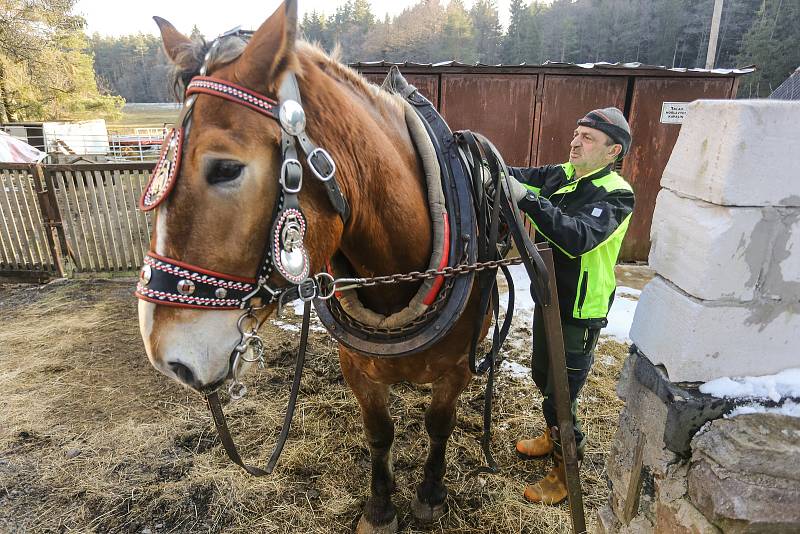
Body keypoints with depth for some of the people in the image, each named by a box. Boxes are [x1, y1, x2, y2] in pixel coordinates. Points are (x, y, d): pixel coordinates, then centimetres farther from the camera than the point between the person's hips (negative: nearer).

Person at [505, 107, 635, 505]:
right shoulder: (562, 175, 2)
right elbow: (519, 175, -7)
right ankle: (554, 436, 50)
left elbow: (579, 237, -37)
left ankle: (568, 470, 28)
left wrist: (526, 198, -44)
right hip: (549, 300, 8)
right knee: (542, 377, 25)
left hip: (579, 313, -8)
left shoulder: (616, 195, -20)